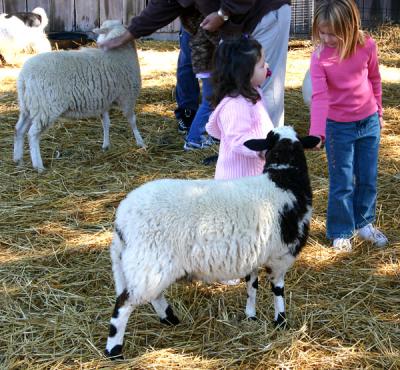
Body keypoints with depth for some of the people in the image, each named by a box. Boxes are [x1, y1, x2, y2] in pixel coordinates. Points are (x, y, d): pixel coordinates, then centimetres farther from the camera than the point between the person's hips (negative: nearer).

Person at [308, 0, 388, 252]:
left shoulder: (367, 45, -11)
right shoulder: (320, 57, -17)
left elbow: (374, 79, 5)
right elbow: (319, 96, -23)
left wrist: (378, 112, 14)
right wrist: (317, 132, -33)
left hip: (369, 122, 3)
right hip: (338, 126, -3)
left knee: (368, 178, 14)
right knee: (342, 183, 3)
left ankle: (364, 223, 34)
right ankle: (341, 233, 19)